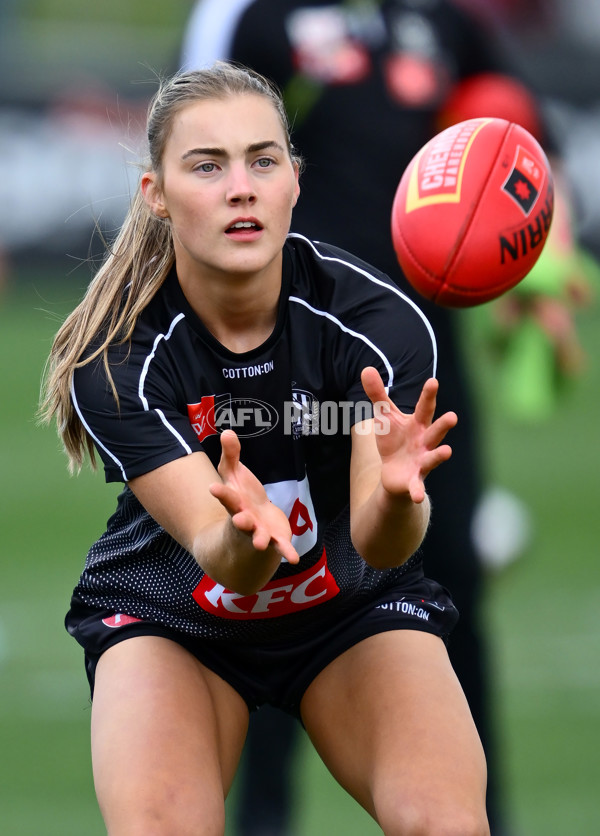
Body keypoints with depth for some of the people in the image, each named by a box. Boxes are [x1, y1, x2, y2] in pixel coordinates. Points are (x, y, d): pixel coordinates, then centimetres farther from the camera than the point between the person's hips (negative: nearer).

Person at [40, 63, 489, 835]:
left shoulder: (376, 315, -20)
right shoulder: (116, 356, -21)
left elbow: (378, 544, -27)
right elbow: (223, 562, -29)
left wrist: (395, 491, -51)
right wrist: (246, 531, -54)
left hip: (355, 606, 0)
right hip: (168, 618, 0)